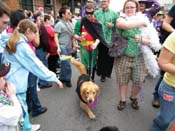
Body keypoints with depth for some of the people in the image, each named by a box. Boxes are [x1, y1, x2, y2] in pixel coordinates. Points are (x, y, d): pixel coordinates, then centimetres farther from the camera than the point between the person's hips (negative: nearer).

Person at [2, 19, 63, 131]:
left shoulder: (12, 42, 10)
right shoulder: (22, 46, -18)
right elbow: (37, 66, -17)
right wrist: (55, 78, -11)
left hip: (10, 82, 9)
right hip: (16, 84, -9)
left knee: (21, 109, 21)